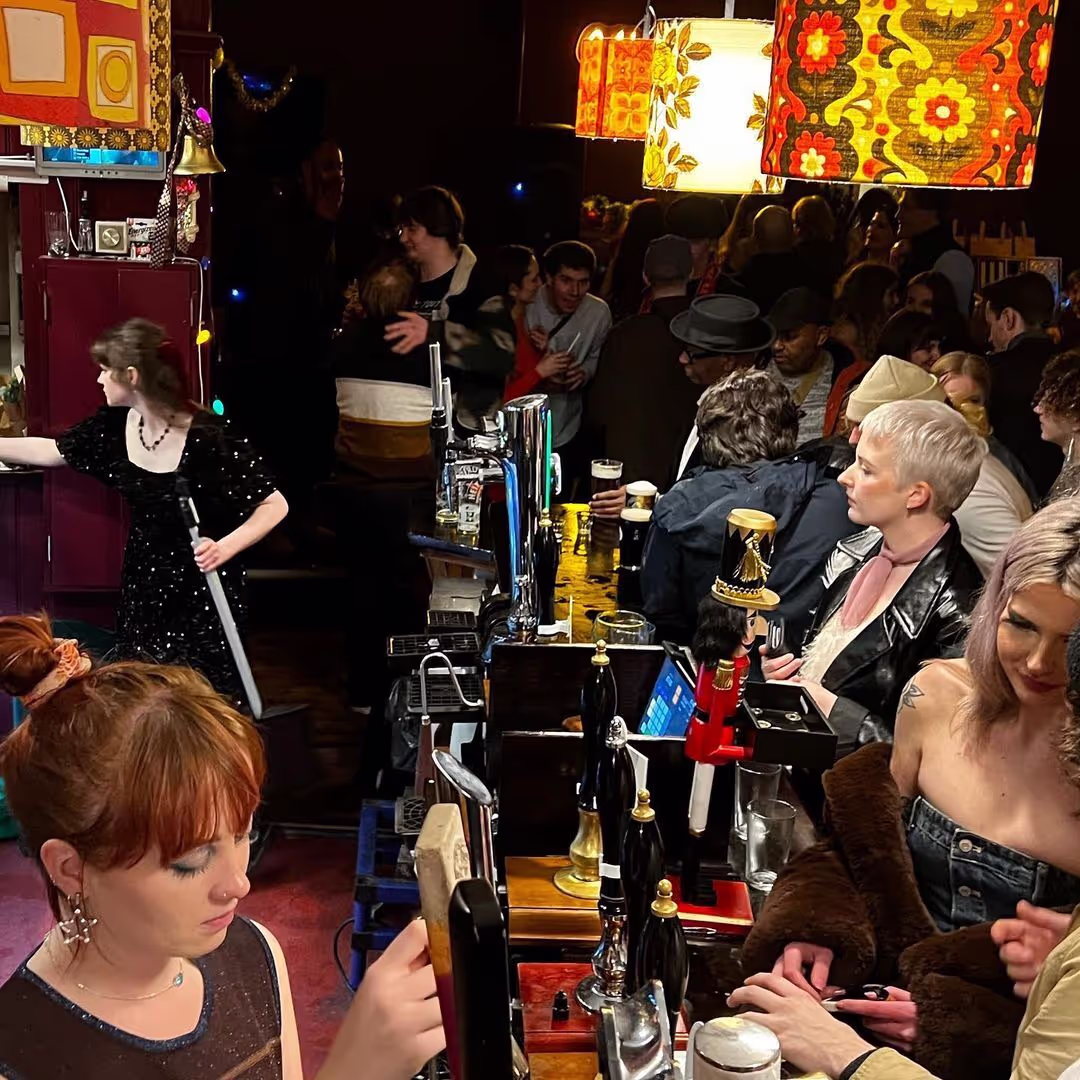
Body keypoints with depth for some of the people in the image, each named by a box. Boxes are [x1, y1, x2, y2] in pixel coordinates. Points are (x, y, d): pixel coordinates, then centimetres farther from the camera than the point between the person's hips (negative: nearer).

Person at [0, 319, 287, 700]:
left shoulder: (209, 436, -25)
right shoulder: (115, 424, -4)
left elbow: (275, 504, -20)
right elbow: (52, 451, 12)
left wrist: (226, 547, -33)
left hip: (203, 590, -6)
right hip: (142, 583, 7)